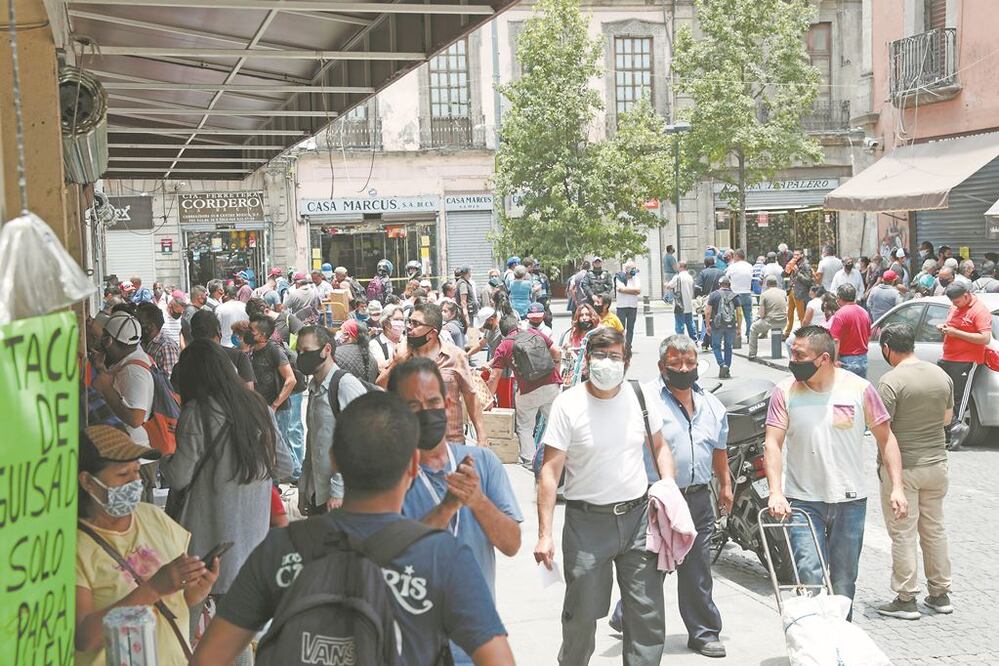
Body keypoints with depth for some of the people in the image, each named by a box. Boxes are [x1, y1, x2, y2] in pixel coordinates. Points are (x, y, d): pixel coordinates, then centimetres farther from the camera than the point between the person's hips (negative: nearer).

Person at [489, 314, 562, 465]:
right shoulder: (535, 332, 10)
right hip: (552, 385, 3)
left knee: (525, 427, 14)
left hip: (528, 392, -3)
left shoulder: (503, 347, 2)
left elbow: (494, 378, -2)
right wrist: (556, 373, 22)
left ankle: (527, 460, 13)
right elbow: (557, 353, 9)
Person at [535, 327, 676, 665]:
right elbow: (550, 470, -9)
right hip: (587, 520, -3)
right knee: (582, 612, 4)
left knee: (648, 612, 4)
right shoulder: (568, 405, -8)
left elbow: (659, 447, 16)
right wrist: (544, 533, -14)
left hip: (638, 514, 3)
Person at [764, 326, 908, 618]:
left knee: (844, 581, 11)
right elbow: (772, 443, -8)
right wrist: (775, 492, -21)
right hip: (803, 500, -1)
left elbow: (886, 438, 2)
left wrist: (896, 487, -6)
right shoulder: (785, 391, -5)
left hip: (850, 500, 1)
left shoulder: (859, 388, -5)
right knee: (808, 577, -10)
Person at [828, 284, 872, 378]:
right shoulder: (864, 312, 6)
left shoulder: (840, 314, -14)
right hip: (863, 359, 6)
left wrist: (835, 361, -15)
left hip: (846, 360, -6)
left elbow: (836, 340, -18)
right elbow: (868, 337, 15)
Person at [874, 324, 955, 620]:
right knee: (934, 529, 17)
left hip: (902, 467, -6)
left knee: (903, 533, 3)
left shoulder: (891, 381, -18)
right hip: (936, 462, 6)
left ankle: (906, 599, 8)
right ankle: (940, 593, 25)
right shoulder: (941, 376, 2)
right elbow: (947, 418, 13)